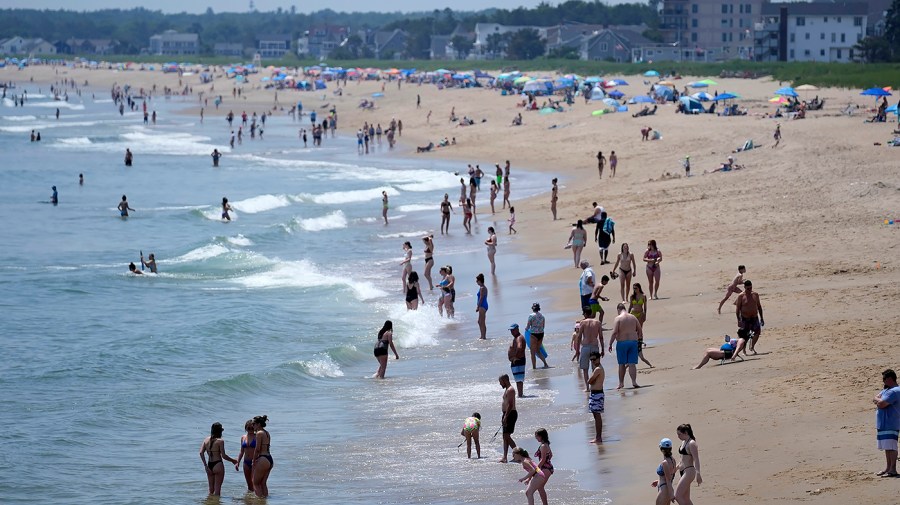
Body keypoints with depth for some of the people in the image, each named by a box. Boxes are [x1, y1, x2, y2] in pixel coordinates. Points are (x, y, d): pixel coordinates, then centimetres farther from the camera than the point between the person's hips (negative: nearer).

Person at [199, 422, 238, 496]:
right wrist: (233, 460, 4)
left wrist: (205, 465, 1)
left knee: (211, 489, 15)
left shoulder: (206, 439, 6)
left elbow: (201, 452, -2)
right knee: (217, 488, 1)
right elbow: (223, 456, -11)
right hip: (218, 464, -5)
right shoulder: (220, 441, -9)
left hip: (209, 465, 5)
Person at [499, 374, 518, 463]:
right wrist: (504, 417, 23)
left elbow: (510, 405, -23)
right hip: (507, 415, 11)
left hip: (510, 414, -11)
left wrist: (505, 417, -26)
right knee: (505, 437, 9)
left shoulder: (510, 390, -15)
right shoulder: (507, 390, 18)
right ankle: (504, 457, 10)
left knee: (507, 436, -12)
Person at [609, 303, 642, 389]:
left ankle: (621, 383, 13)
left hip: (622, 342, -3)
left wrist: (610, 344, -9)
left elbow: (614, 332, -14)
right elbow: (640, 330, 11)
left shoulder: (618, 318, -8)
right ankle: (634, 382, -7)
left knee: (622, 364, 7)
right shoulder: (633, 317, 6)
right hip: (633, 341, 3)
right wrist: (640, 339, 27)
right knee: (632, 364, 3)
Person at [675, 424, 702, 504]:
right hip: (683, 471, 10)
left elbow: (696, 460, -20)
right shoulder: (684, 442, 13)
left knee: (677, 496, -14)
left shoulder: (692, 443, -14)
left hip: (689, 472, -10)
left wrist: (698, 474, -27)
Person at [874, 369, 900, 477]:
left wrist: (877, 400, 0)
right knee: (887, 447, 14)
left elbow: (881, 404, -21)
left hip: (890, 425, -10)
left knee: (891, 447, -11)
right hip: (883, 424, 10)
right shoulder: (886, 390, 19)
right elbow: (874, 399, 16)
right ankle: (888, 468, 21)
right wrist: (879, 401, -5)